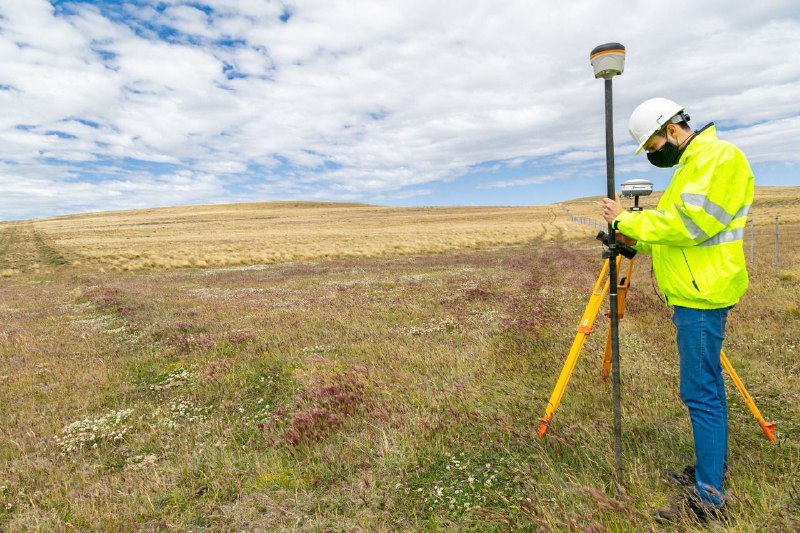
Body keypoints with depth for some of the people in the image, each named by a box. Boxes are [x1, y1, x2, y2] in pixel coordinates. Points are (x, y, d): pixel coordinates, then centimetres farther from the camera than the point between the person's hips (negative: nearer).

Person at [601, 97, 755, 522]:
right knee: (706, 387, 17)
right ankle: (711, 469, 30)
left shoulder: (720, 158, -11)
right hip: (692, 293, 10)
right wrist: (636, 240, 8)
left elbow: (688, 223, -22)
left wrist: (627, 220, -14)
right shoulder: (691, 164, 20)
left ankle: (709, 499, 4)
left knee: (701, 392, -6)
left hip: (702, 295, -10)